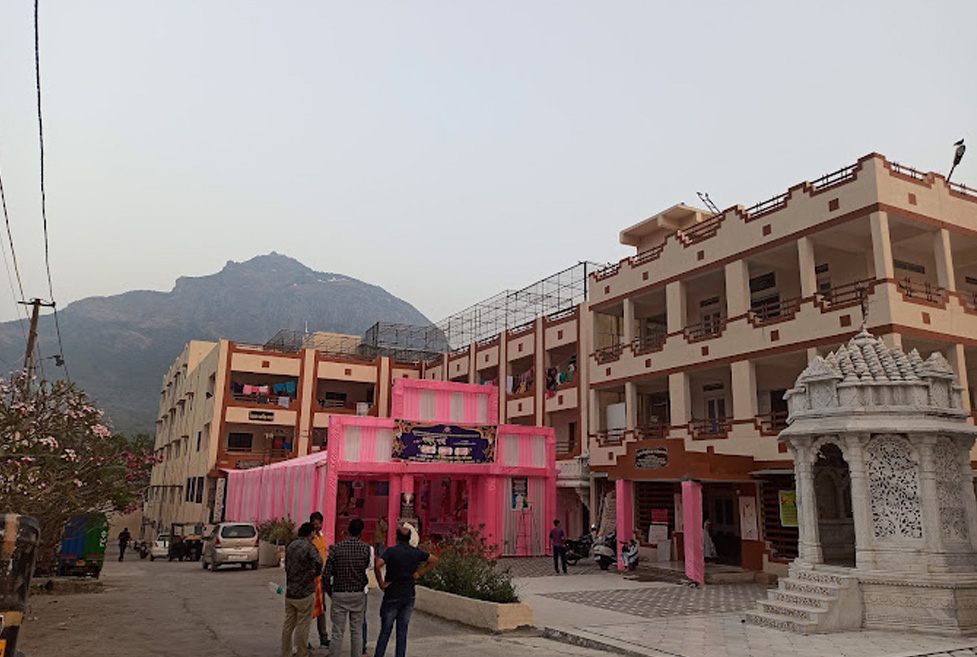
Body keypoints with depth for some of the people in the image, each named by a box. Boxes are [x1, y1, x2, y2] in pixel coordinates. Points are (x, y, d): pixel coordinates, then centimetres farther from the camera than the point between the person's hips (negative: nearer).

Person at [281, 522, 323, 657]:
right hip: (305, 593, -7)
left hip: (289, 592, 7)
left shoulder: (290, 546, 8)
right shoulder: (309, 546, -15)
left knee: (288, 625, 15)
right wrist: (316, 573, -14)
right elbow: (318, 561, -34)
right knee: (303, 627, 4)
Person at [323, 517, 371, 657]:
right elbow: (366, 568, 5)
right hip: (358, 594, 1)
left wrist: (330, 593, 5)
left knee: (338, 633, 6)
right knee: (356, 632, 13)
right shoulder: (366, 548, -7)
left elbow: (326, 575, -9)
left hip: (339, 594, -1)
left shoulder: (336, 548, -10)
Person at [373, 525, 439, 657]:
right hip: (409, 597, 3)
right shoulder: (416, 552, 1)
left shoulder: (391, 551, -13)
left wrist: (381, 583, -16)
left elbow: (377, 565, -28)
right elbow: (434, 560, 11)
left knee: (385, 631, 8)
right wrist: (419, 573, 8)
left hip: (392, 597, -3)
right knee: (402, 632, 10)